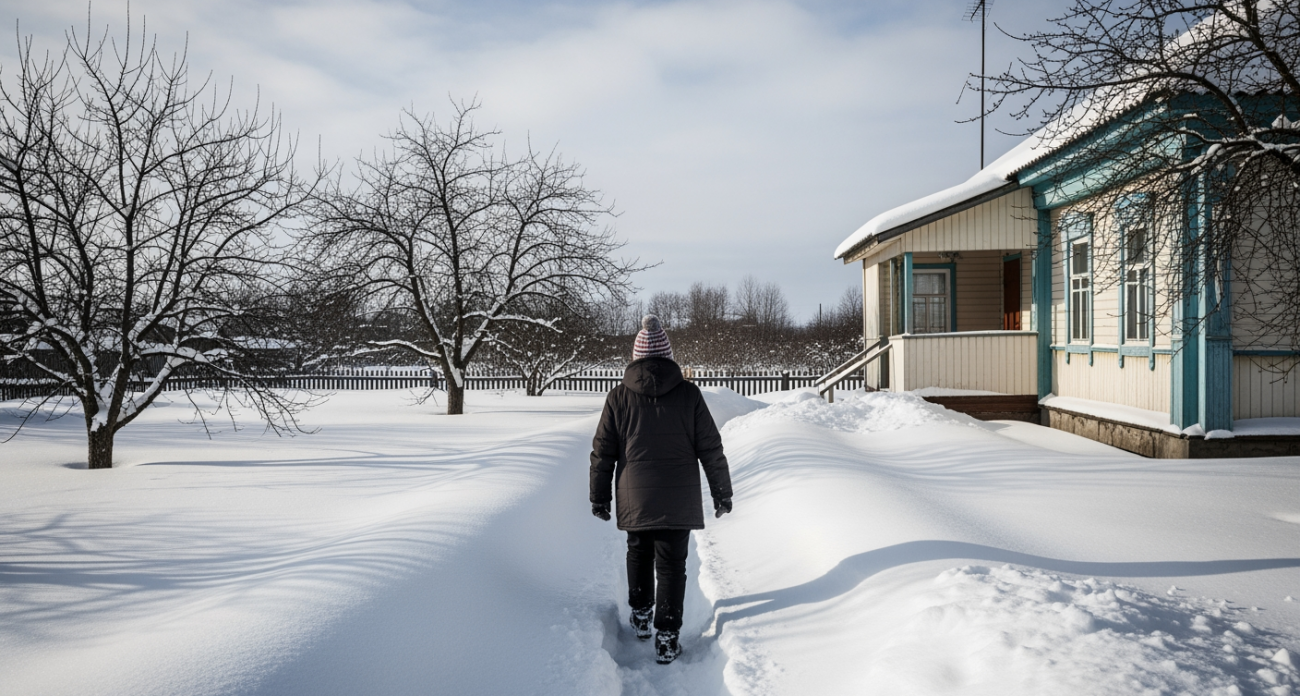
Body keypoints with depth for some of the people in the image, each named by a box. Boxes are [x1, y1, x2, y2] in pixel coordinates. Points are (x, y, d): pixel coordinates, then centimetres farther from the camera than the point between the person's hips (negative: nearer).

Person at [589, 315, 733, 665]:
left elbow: (602, 453, 3)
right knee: (671, 564, 5)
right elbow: (711, 449, -1)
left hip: (634, 499, 1)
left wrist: (599, 498, 13)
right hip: (679, 501, -1)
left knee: (638, 553, 23)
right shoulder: (689, 394, -4)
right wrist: (722, 492, 10)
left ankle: (641, 614, 35)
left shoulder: (619, 397, -2)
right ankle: (666, 637, 4)